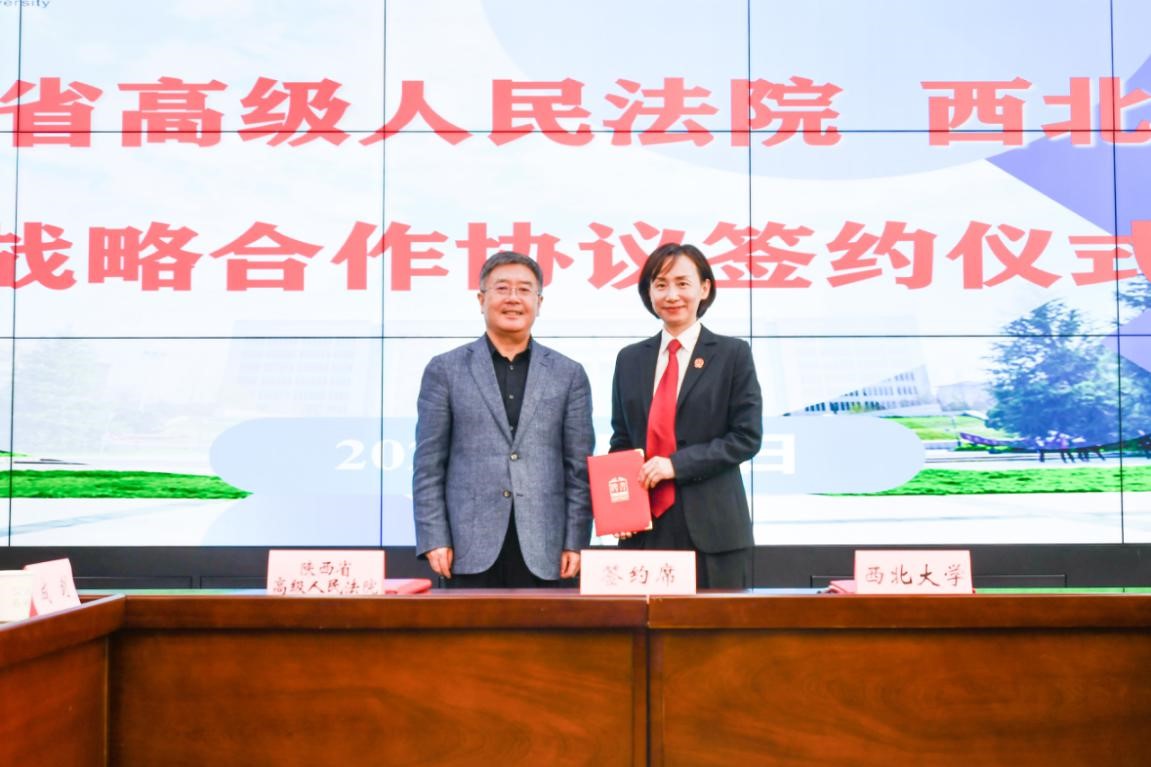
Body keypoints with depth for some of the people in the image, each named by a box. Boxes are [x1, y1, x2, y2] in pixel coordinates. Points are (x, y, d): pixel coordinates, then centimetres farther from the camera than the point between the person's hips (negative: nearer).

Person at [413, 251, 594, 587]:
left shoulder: (568, 374, 10)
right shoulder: (445, 370, 7)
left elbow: (579, 468, 7)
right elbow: (428, 465, 4)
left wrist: (576, 543, 0)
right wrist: (434, 539, -3)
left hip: (542, 553, 1)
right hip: (471, 550, -1)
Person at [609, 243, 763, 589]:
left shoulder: (733, 354, 3)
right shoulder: (630, 359, 13)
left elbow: (747, 437, -3)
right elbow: (621, 441, 16)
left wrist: (677, 463, -12)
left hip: (712, 528, -3)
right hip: (645, 527, 3)